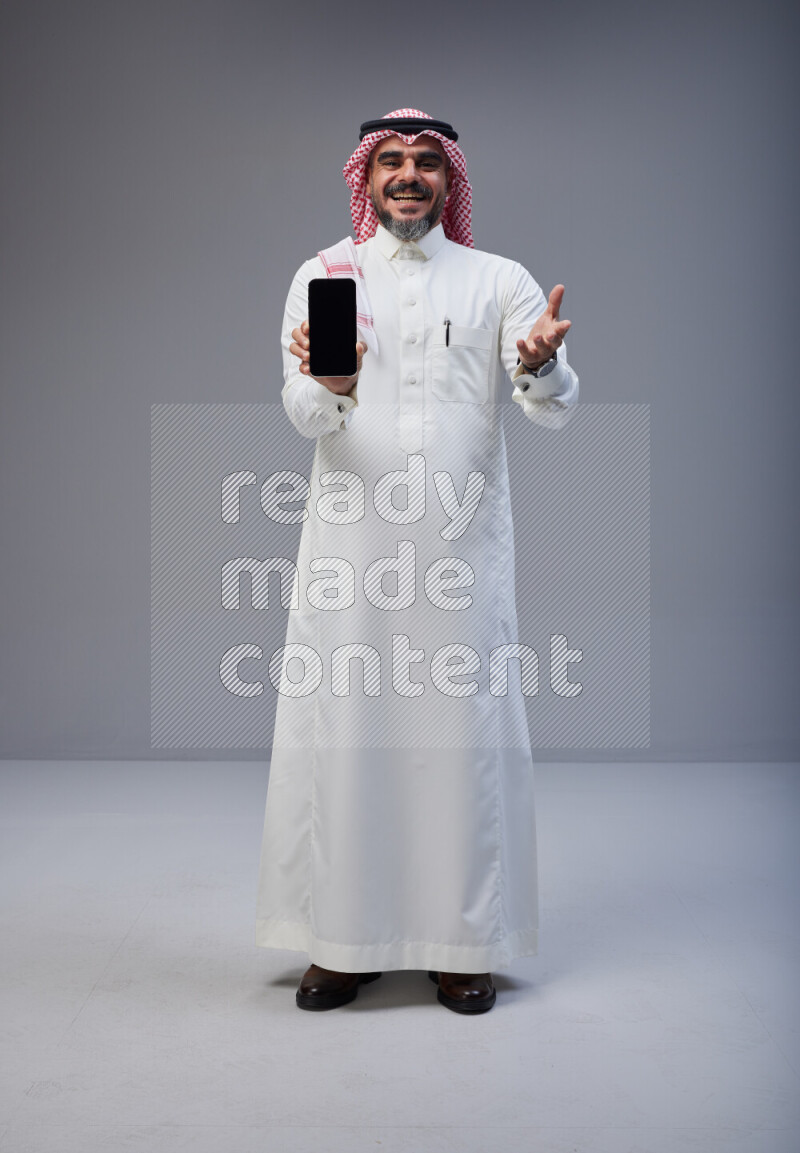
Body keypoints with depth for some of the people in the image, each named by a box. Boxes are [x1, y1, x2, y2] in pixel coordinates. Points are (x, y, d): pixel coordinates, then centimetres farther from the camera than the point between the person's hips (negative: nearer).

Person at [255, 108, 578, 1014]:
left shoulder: (499, 280, 9)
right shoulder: (323, 277, 9)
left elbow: (555, 409, -2)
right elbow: (301, 414, -3)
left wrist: (540, 366, -25)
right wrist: (331, 386, -27)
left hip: (463, 542, 0)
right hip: (350, 540, 0)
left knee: (465, 731, 2)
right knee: (340, 729, 0)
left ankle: (462, 944, 14)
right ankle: (343, 938, 14)